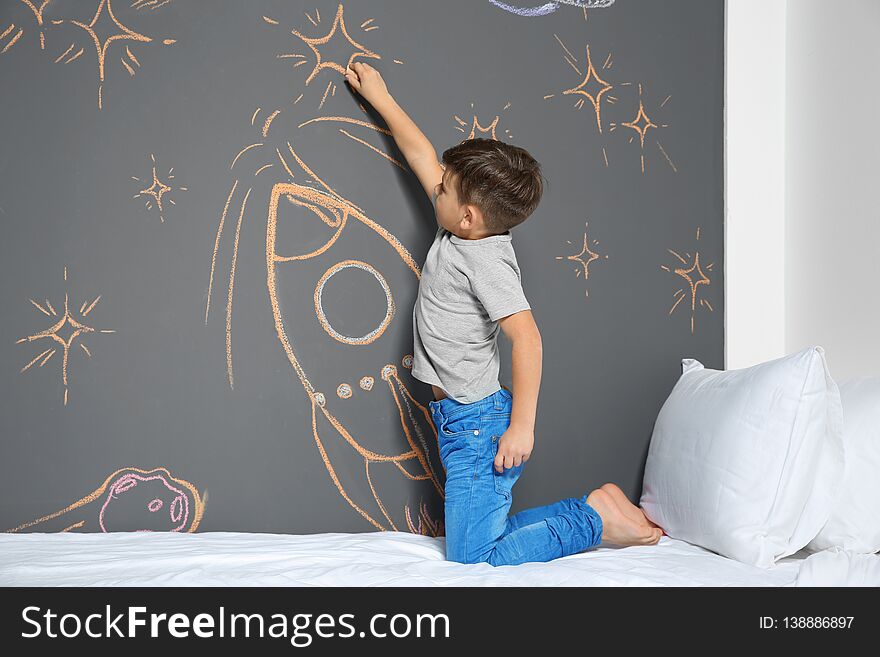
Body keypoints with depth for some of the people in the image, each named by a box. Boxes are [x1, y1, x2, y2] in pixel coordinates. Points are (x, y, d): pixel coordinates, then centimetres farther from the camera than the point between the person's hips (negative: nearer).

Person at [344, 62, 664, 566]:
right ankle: (596, 506, 18)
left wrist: (522, 426, -28)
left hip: (479, 423, -9)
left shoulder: (487, 261, -19)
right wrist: (379, 97, 23)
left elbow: (526, 337, -27)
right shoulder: (461, 233, 5)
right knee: (489, 534, 14)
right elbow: (423, 157, 16)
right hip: (462, 420, 9)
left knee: (474, 560, -9)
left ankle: (597, 518, 1)